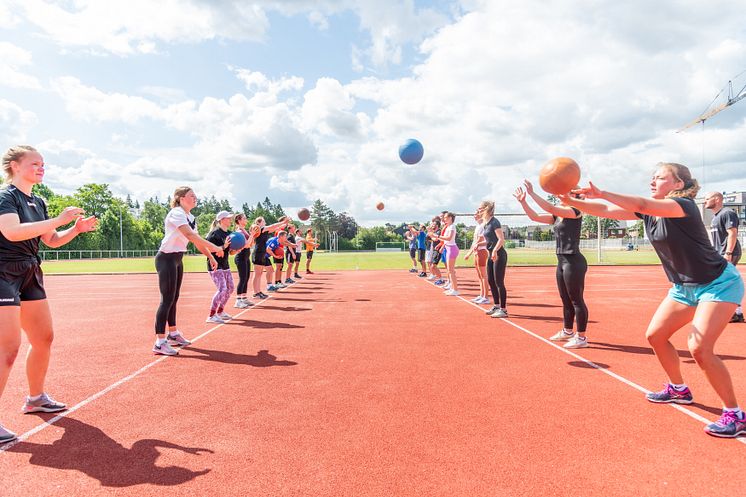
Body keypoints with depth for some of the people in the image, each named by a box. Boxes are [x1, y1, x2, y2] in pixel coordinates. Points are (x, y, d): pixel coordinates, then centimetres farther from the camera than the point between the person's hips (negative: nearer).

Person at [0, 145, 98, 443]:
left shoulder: (38, 203, 13)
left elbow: (52, 241, 20)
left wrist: (76, 229, 4)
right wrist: (59, 220, -27)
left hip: (30, 276, 9)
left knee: (44, 338, 14)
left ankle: (36, 398, 31)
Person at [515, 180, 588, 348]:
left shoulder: (575, 212, -11)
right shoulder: (558, 216, 13)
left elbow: (550, 208, -25)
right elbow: (535, 217, 11)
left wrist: (532, 193, -22)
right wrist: (523, 202, 1)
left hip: (573, 262, -9)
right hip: (562, 261, 9)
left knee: (576, 300, -3)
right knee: (566, 300, 17)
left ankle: (581, 337, 5)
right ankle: (568, 331, 29)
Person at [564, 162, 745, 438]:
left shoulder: (684, 206, -21)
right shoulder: (649, 210, 1)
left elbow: (643, 205, -40)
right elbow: (608, 211, -4)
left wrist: (600, 193, -45)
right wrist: (573, 201, -16)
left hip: (718, 284, -8)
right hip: (684, 286, 8)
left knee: (699, 348, -19)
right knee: (655, 335, 8)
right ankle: (679, 389, 29)